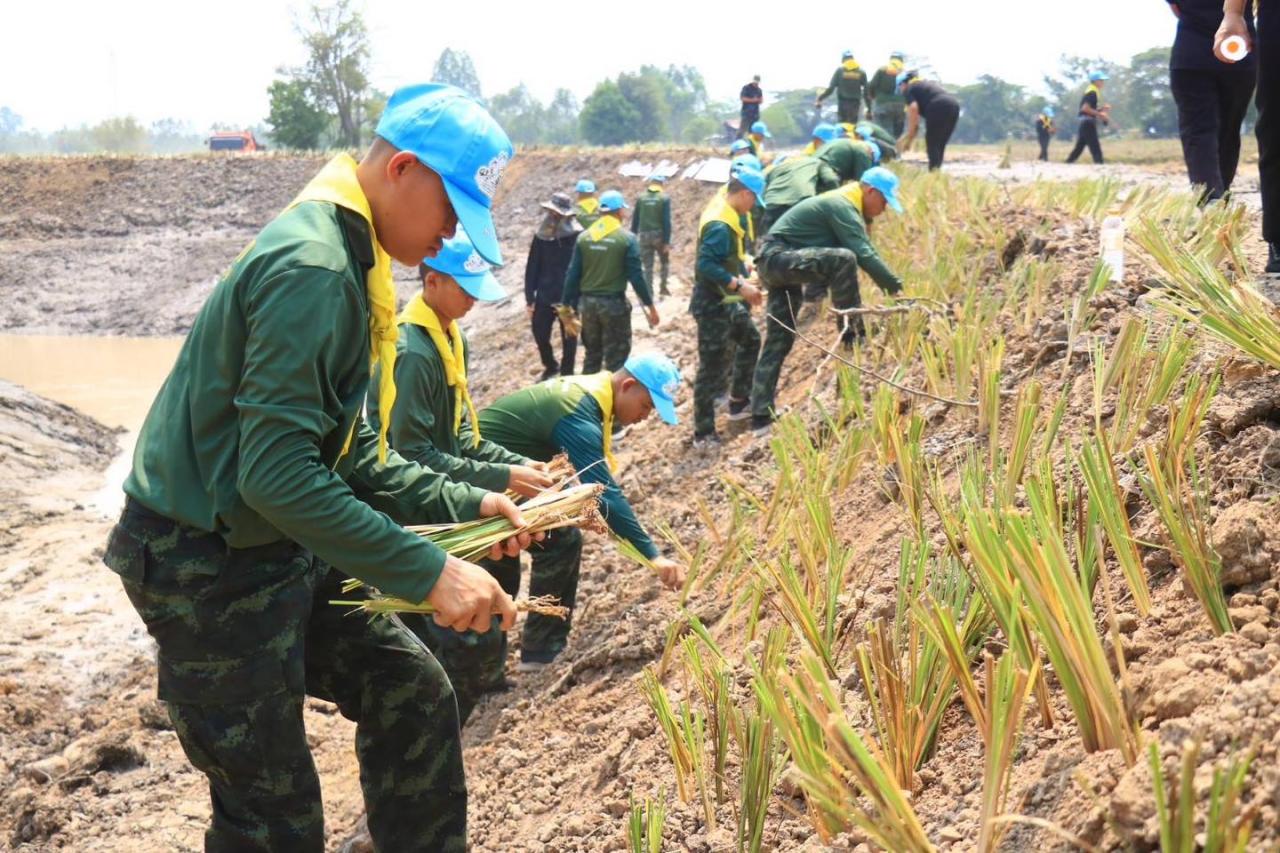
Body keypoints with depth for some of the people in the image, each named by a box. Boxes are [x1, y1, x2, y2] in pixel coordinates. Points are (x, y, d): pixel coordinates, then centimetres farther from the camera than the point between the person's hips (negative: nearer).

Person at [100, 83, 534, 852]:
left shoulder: (347, 261, 9)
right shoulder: (312, 269, -24)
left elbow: (349, 452, 14)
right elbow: (277, 473, -30)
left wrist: (461, 503, 5)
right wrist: (429, 572, -28)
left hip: (282, 552, 10)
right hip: (210, 565, -10)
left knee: (410, 692, 13)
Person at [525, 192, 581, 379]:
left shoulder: (577, 237, -12)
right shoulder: (541, 236, -1)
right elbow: (532, 268, 3)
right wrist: (530, 298, 2)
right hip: (544, 297, 4)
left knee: (568, 338, 9)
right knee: (539, 333, 10)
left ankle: (566, 375, 25)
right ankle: (550, 366, 37)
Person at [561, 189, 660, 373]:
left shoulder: (584, 237, 0)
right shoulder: (627, 238, -10)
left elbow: (572, 274, 0)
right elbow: (636, 275, -11)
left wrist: (569, 304, 8)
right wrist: (650, 305, -3)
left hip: (588, 302, 4)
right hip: (614, 302, -4)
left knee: (591, 353, 19)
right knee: (615, 357, 4)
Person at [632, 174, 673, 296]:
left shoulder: (641, 198, 2)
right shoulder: (664, 198, -7)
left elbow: (635, 219, 5)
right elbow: (666, 221, -11)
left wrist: (633, 237, 12)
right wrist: (667, 241, -10)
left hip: (644, 235, 2)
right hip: (659, 235, -2)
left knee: (647, 266, 6)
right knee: (664, 261, 20)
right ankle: (663, 287, 15)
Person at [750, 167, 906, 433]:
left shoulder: (846, 207, 16)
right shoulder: (842, 206, -15)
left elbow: (866, 250, 21)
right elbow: (864, 254, -24)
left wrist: (891, 286, 15)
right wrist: (897, 287, -22)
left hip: (776, 263, 11)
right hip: (779, 256, -11)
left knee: (779, 341, 8)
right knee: (844, 259, -29)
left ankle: (761, 415, 8)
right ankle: (850, 330, -18)